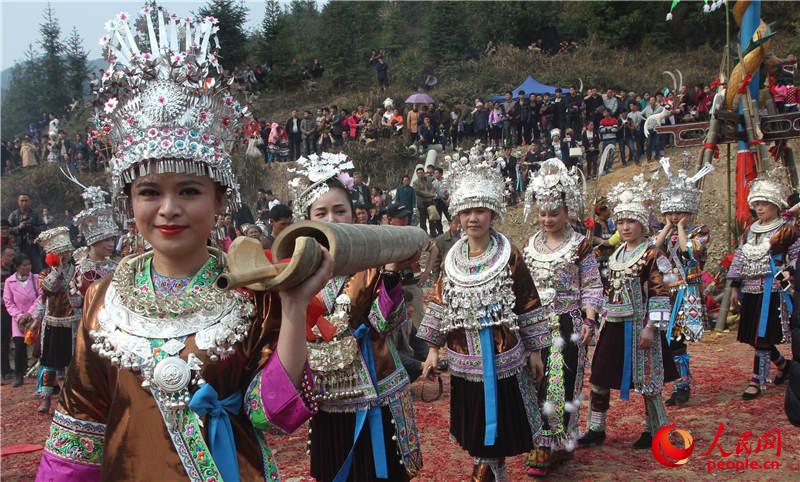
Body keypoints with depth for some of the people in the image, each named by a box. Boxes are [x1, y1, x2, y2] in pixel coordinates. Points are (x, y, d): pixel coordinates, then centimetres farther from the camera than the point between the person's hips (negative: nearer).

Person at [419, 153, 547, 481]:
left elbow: (528, 305, -4)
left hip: (501, 357, -4)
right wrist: (433, 350, 5)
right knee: (474, 428, 13)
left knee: (498, 427, 4)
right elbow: (440, 304, 7)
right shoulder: (452, 258, 4)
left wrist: (535, 351, -3)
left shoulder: (509, 256, -7)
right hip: (464, 359, 4)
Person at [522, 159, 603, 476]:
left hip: (567, 324, -4)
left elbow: (592, 288, -4)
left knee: (562, 383, -2)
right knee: (537, 382, 6)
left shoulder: (580, 245, -4)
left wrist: (589, 321, -13)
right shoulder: (532, 244, 9)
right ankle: (544, 443, 19)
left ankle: (554, 445, 10)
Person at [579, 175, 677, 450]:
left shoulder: (652, 255, -10)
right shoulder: (616, 255, 12)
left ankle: (655, 431, 22)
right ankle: (596, 430, 20)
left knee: (646, 379, 5)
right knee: (599, 378, 9)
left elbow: (659, 293, -15)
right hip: (614, 325, 7)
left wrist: (652, 327, -19)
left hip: (638, 326, -7)